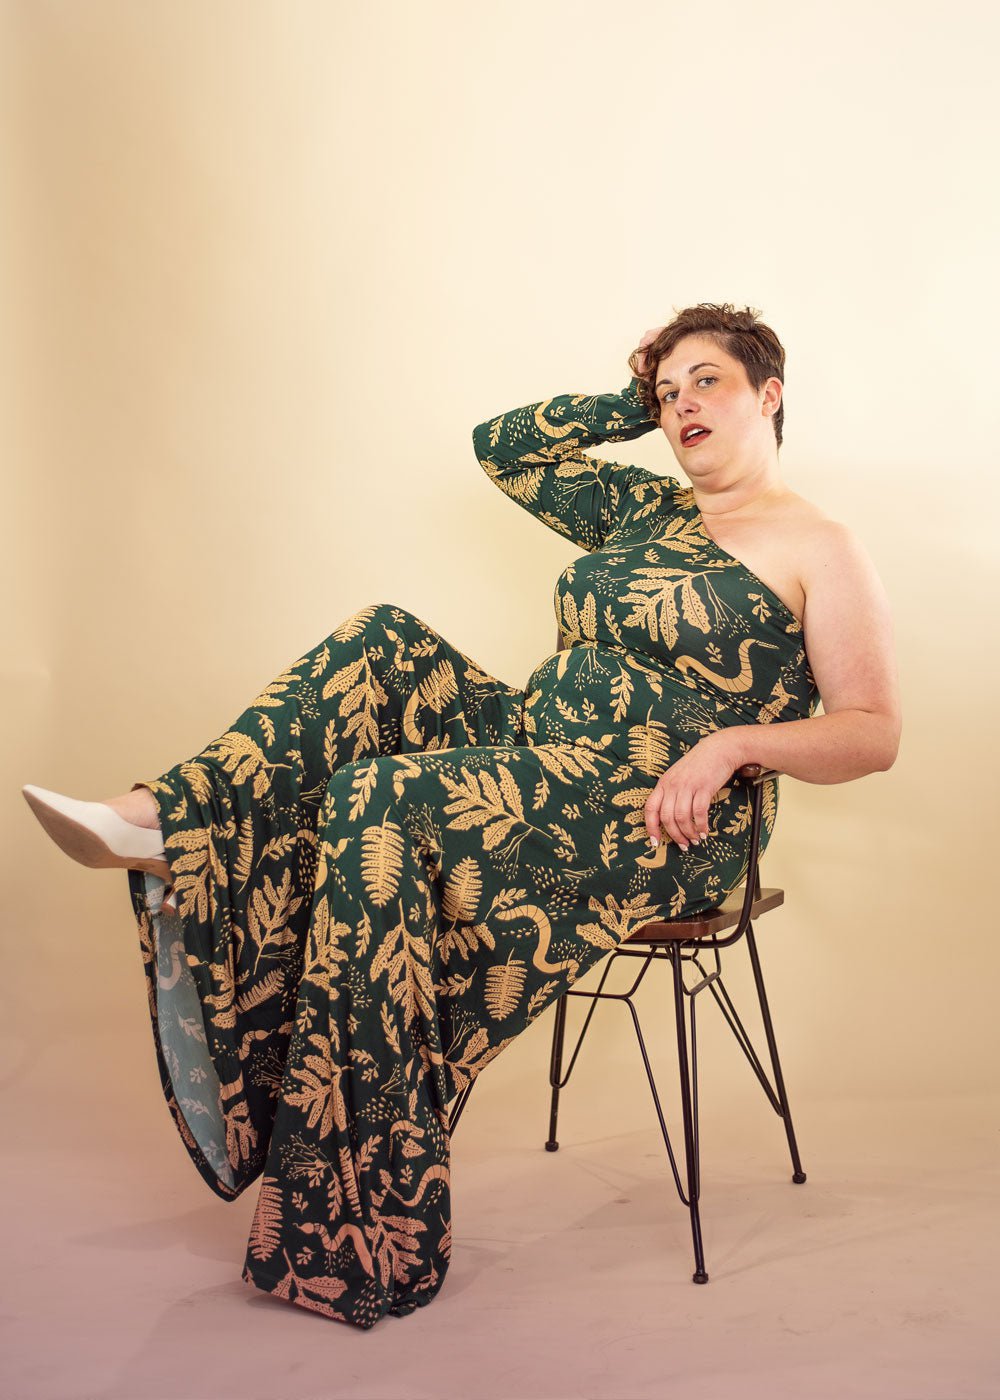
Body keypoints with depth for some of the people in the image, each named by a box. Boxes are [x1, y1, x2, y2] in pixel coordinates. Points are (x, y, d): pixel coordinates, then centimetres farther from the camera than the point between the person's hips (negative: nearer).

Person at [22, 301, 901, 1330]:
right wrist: (636, 406, 21)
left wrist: (732, 741, -21)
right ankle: (169, 824, -27)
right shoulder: (641, 509, 20)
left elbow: (874, 733, -7)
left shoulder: (820, 549, 0)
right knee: (385, 647, -13)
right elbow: (501, 445, 25)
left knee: (377, 802, -27)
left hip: (666, 822, -7)